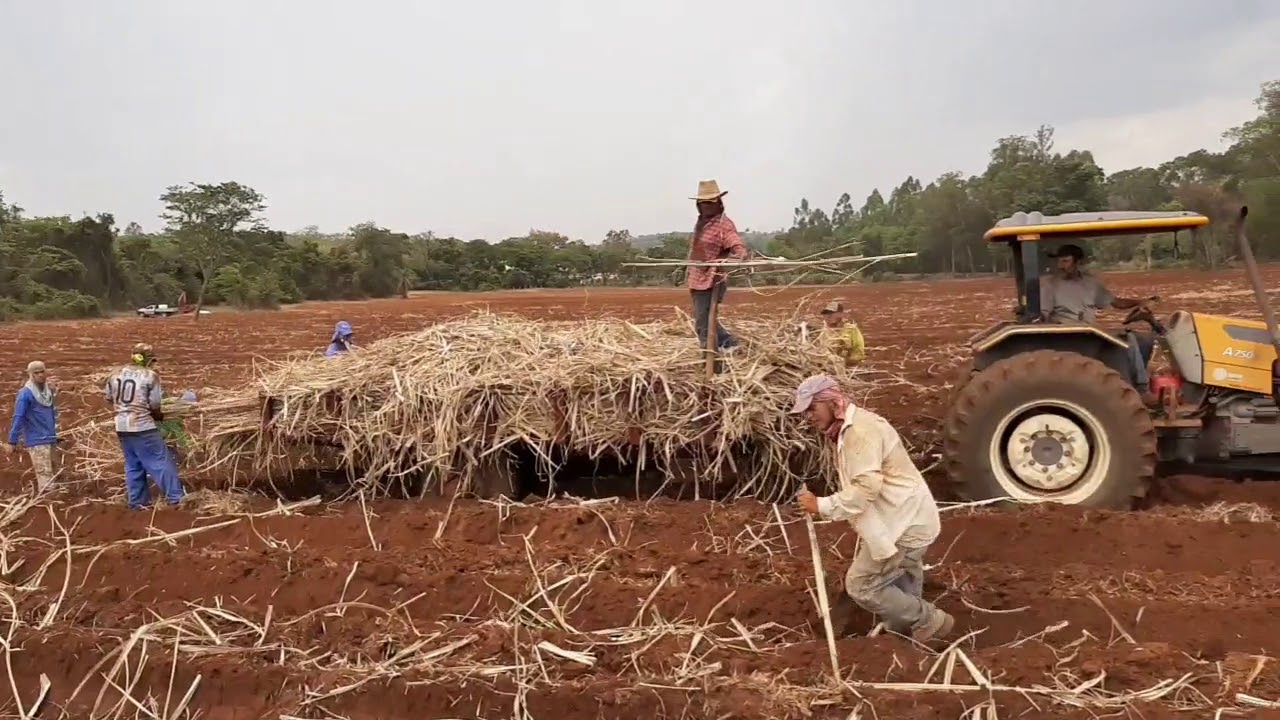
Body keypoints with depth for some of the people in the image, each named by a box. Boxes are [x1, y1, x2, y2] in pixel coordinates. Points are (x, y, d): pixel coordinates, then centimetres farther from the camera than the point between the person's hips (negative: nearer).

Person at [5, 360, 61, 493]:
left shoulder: (48, 390, 8)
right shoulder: (25, 394, -13)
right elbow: (18, 418, -15)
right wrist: (13, 441, -16)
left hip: (51, 439, 7)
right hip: (36, 441, -7)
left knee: (54, 473, 15)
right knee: (45, 475, -9)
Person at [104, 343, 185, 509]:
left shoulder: (116, 374, 9)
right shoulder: (151, 375, -9)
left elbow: (109, 400, 18)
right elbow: (155, 406, -8)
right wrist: (159, 416, 12)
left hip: (122, 427, 6)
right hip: (143, 427, -6)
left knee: (132, 465, 16)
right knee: (161, 461, 0)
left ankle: (136, 501, 21)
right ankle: (175, 498, -1)